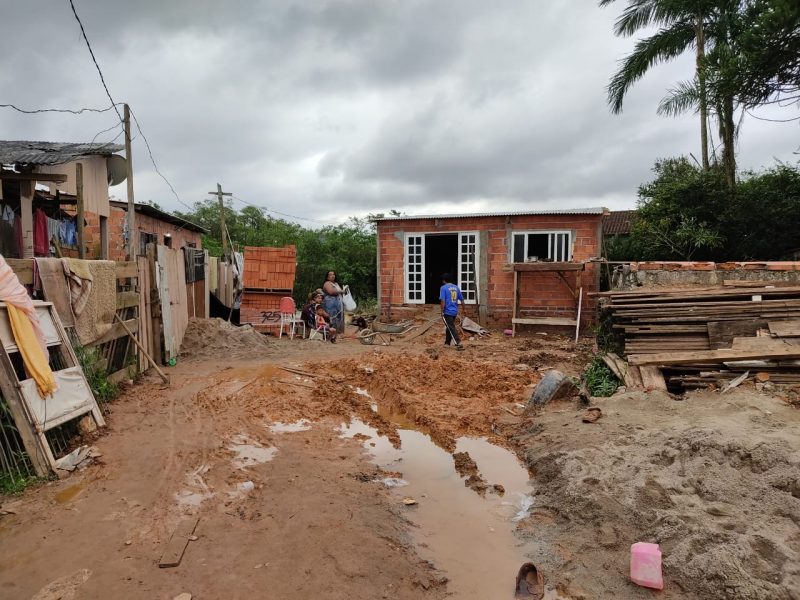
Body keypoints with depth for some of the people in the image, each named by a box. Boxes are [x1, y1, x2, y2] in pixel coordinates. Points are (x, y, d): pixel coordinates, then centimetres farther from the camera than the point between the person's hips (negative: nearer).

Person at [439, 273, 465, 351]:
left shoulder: (443, 288, -9)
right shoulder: (456, 287, 10)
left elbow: (442, 301, -16)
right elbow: (461, 299, 13)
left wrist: (442, 312, -12)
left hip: (447, 311, -7)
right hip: (455, 311, 7)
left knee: (452, 328, -5)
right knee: (449, 326, 21)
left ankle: (459, 344, -14)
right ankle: (447, 342, 32)